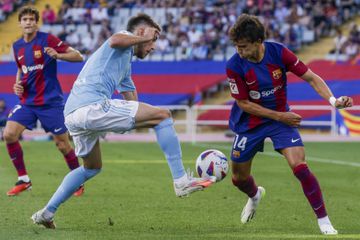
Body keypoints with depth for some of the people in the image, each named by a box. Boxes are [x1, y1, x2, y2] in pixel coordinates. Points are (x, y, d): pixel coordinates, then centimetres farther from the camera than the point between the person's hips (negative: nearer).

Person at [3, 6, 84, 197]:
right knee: (9, 134, -11)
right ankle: (23, 180, 2)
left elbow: (78, 56, -11)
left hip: (50, 101, -5)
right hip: (27, 101, 5)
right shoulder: (17, 46, 8)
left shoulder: (47, 40, -9)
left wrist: (57, 55, -28)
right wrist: (18, 84, 4)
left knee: (63, 145, -2)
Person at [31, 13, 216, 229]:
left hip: (72, 115, 10)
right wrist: (144, 38, -2)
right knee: (162, 114, -6)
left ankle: (47, 213, 29)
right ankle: (181, 181, -10)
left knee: (92, 167, 32)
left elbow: (133, 104, 35)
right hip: (92, 105, -10)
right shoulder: (125, 36, 9)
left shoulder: (126, 64, 37)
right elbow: (115, 41, -18)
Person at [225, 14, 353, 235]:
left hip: (282, 117, -1)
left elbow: (311, 77, -11)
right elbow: (243, 103, -14)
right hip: (249, 124, 1)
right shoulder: (234, 66, -21)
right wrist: (279, 116, -17)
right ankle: (255, 196, 50)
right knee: (239, 178, 10)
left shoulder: (279, 52, -18)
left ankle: (324, 221, -9)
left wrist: (333, 100, -27)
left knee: (299, 166, -21)